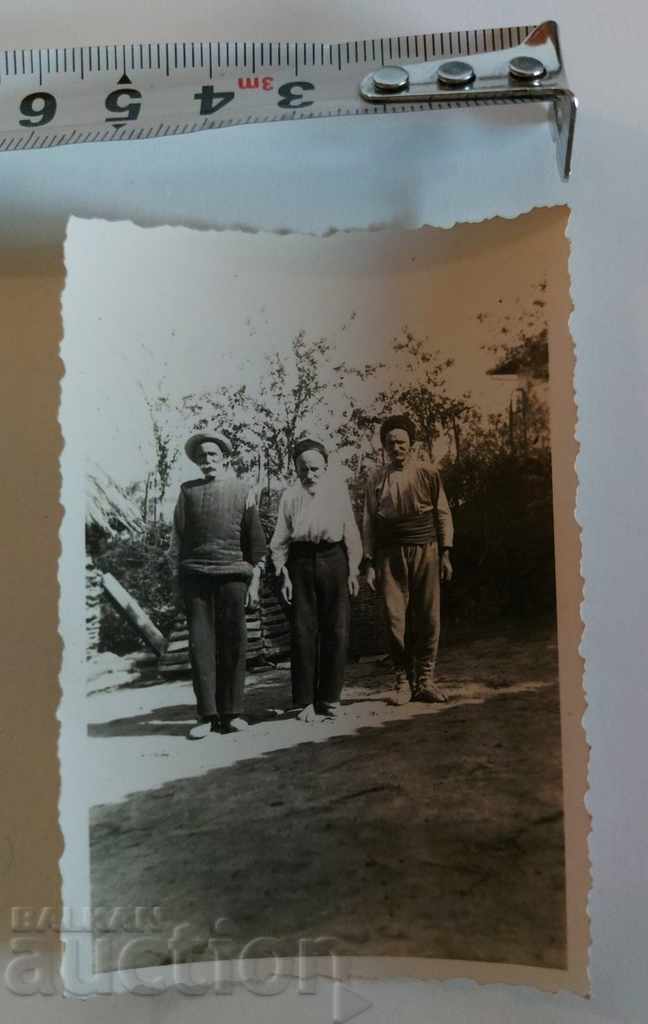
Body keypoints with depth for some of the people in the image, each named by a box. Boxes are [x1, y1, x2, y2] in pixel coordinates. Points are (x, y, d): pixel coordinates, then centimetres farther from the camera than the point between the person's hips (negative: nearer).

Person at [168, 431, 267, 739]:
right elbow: (177, 537, 13)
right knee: (201, 644, -1)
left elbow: (256, 540, 7)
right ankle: (207, 715, 6)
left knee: (233, 644, 1)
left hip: (233, 575, -1)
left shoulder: (242, 491, 9)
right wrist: (176, 575, 6)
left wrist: (255, 580, 2)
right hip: (195, 576, 1)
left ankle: (231, 713, 11)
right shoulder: (189, 491, 12)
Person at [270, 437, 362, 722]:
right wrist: (283, 574, -3)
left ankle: (329, 698, 19)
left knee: (336, 631, 4)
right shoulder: (290, 495, 2)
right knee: (302, 632, 0)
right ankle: (305, 701, 12)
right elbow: (280, 540, 4)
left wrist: (353, 570, 2)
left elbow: (350, 532, 4)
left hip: (334, 561, 1)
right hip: (301, 563, 0)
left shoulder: (337, 488, 2)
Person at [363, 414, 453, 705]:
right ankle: (402, 681, 11)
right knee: (396, 619, -1)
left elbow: (443, 514, 8)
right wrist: (369, 563, 4)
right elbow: (368, 523, 9)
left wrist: (445, 553, 2)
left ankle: (425, 680, 13)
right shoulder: (376, 479, 8)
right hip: (390, 555, 0)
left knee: (428, 618, 1)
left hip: (425, 551, 0)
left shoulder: (427, 474, 6)